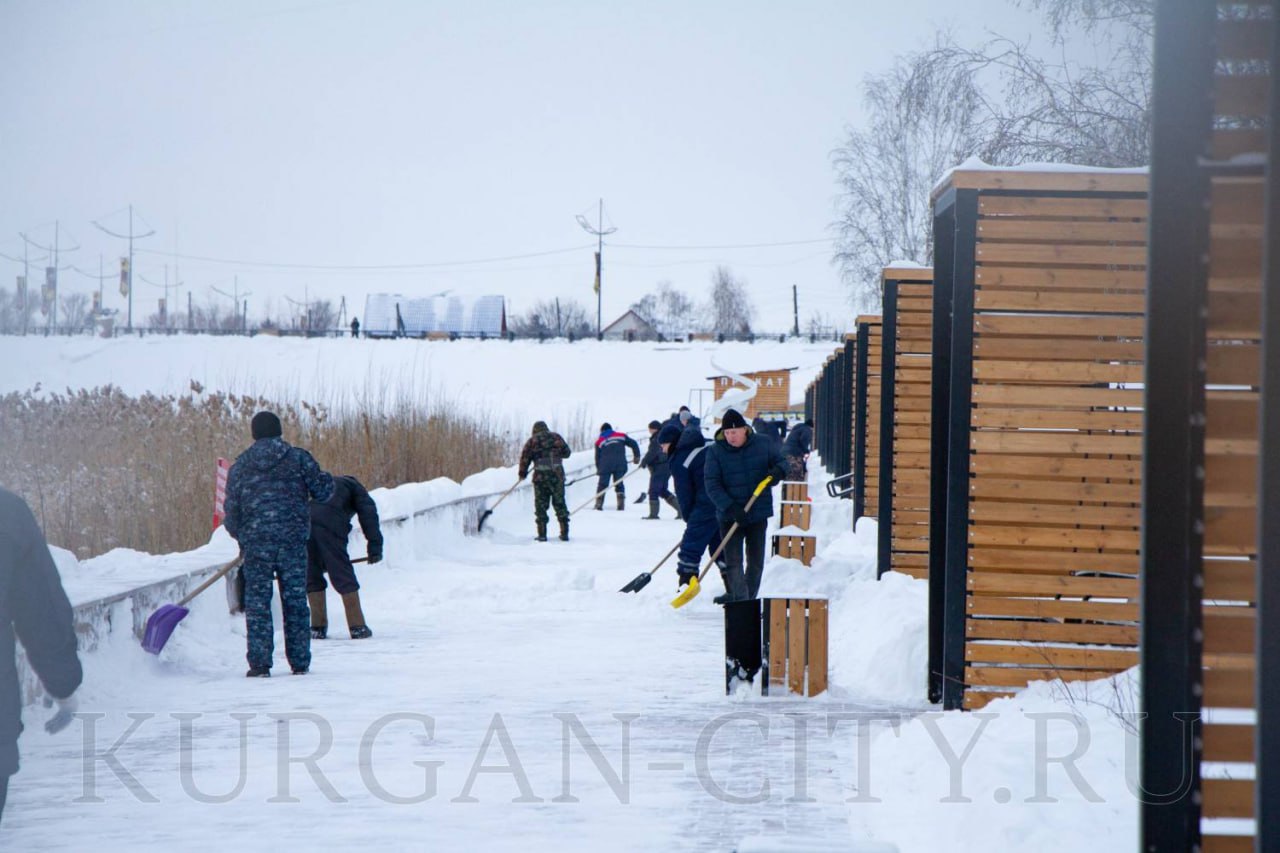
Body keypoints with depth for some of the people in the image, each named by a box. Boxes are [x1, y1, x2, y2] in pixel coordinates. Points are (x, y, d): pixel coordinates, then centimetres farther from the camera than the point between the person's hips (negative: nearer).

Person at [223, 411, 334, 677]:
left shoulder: (240, 465, 7)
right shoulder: (298, 458, 3)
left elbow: (231, 509, 8)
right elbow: (322, 491, 2)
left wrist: (241, 537, 25)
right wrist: (326, 478, 25)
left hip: (255, 542, 0)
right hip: (293, 542, 0)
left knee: (257, 602, 4)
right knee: (295, 601, 7)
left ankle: (259, 664, -2)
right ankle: (300, 662, 8)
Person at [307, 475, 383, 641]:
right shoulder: (354, 486, 27)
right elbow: (368, 513, 9)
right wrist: (375, 546, 3)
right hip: (329, 522, -4)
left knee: (312, 576, 15)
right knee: (343, 575, 5)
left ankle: (318, 628, 14)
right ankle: (357, 627, 7)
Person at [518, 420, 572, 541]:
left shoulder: (532, 440, 6)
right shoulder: (556, 437, 11)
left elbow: (525, 457, 3)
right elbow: (567, 452, 15)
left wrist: (523, 473, 15)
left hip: (540, 476, -2)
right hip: (557, 473, 2)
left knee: (541, 504, 5)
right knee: (559, 503, 10)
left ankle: (542, 534, 2)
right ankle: (564, 532, 9)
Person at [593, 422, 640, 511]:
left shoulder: (599, 441, 12)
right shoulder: (621, 436, 13)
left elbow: (597, 456, 14)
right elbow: (633, 444, 10)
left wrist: (598, 469, 26)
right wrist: (637, 456, 20)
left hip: (606, 465, -1)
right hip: (620, 465, 1)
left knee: (602, 484, 7)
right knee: (619, 484, 8)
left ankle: (599, 504, 1)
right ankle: (621, 504, -2)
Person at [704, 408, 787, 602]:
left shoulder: (763, 444, -1)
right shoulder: (715, 451, -8)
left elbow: (780, 461, 12)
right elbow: (712, 485, -12)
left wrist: (778, 471, -15)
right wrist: (730, 507, -25)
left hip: (758, 514, 2)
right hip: (730, 517, -2)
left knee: (756, 562, 10)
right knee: (733, 562, -10)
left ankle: (749, 600, 24)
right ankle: (740, 602, -10)